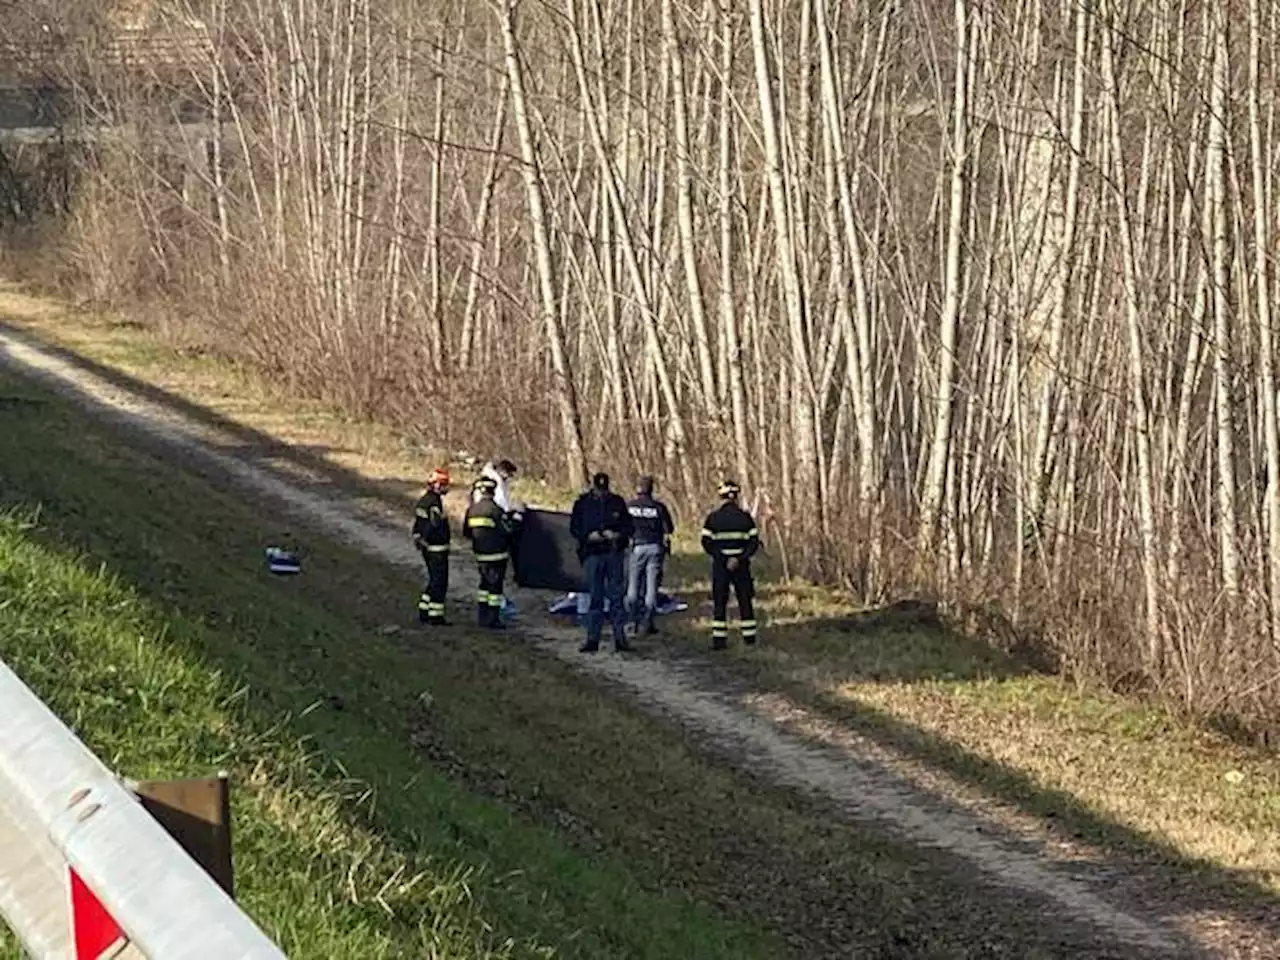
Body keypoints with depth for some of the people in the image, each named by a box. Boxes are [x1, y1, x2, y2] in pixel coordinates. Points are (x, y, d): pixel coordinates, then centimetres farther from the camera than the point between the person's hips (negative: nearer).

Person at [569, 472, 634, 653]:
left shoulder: (617, 502, 7)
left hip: (614, 553, 1)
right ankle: (592, 638, 3)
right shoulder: (582, 504, 3)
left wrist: (616, 535, -11)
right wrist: (589, 536, -13)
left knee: (616, 595, 2)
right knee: (595, 596, -1)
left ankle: (620, 637, 5)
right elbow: (574, 528, 5)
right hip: (593, 554, -1)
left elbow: (628, 526, 9)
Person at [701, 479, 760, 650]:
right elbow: (754, 542, -7)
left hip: (720, 564, -1)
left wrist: (718, 555, -4)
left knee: (719, 601, 4)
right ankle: (749, 636, 16)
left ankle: (719, 638, -2)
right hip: (741, 565, 1)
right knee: (745, 600, 13)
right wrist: (740, 559, -11)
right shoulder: (745, 517, -3)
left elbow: (706, 542, -8)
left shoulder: (713, 517, -5)